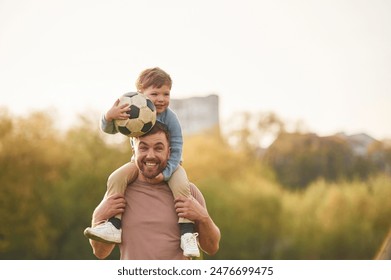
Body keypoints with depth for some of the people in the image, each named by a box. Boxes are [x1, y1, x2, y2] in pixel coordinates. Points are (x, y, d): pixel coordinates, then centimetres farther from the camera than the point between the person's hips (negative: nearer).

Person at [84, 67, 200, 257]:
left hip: (168, 164, -2)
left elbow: (176, 149, -20)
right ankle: (113, 226, -18)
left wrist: (165, 172, -33)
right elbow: (108, 129, -16)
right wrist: (109, 116, -41)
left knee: (181, 186, -30)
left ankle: (187, 234, -23)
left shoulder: (170, 118, -20)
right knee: (116, 178, -21)